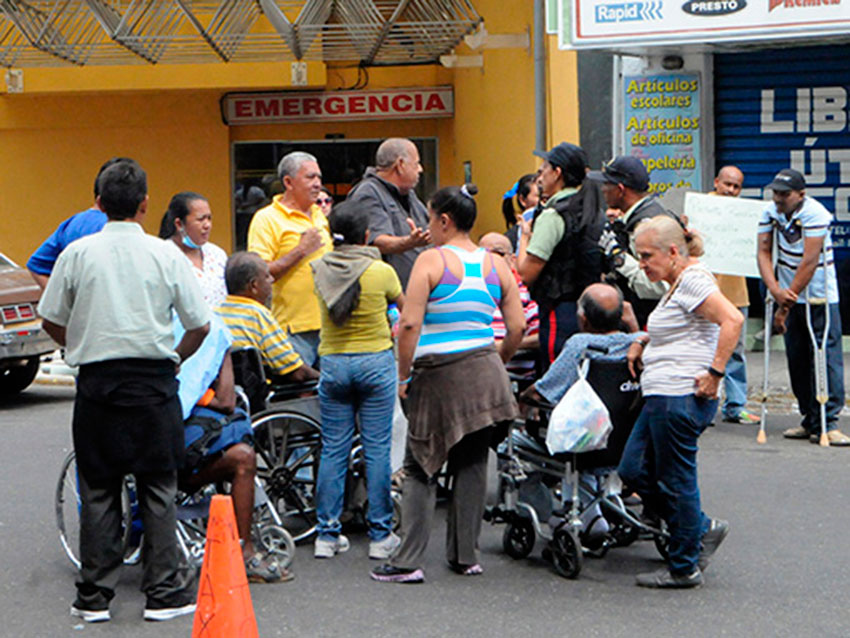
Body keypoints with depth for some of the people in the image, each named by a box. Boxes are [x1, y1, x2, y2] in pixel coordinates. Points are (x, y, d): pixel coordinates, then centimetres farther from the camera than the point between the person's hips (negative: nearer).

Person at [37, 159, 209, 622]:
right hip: (154, 382, -1)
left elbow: (51, 321, 6)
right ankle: (164, 591, 9)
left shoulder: (77, 254, -2)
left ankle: (94, 596, 11)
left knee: (97, 491, 8)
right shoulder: (165, 255, -3)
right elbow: (200, 326, -1)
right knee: (157, 488, 7)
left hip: (96, 383, 1)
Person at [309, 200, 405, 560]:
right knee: (377, 449, 3)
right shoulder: (382, 272, -8)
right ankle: (380, 535, 6)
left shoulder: (320, 270, -2)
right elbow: (403, 307, 11)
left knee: (333, 449, 7)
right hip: (376, 362, -2)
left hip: (332, 364, 3)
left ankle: (328, 534, 9)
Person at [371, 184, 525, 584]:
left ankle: (409, 561, -2)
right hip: (483, 376, 5)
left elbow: (410, 323, -16)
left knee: (420, 468, 2)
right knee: (471, 464, 11)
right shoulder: (495, 265, 7)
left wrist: (403, 375, -7)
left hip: (438, 374, -5)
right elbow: (517, 327, 5)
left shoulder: (431, 261, -8)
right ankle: (466, 557, 14)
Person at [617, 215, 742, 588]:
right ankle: (703, 529, 20)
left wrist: (714, 373, -24)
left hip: (681, 399, -11)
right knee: (634, 471, 11)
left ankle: (684, 568, 9)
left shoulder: (692, 280, -13)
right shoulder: (677, 284, 18)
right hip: (663, 398, 11)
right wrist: (643, 344, 20)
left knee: (676, 481, -2)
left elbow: (732, 320, -25)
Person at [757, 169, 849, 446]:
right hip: (789, 296, 5)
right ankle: (810, 421, 16)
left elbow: (810, 261, -22)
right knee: (796, 360, 7)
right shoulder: (770, 212, 0)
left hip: (820, 297, -5)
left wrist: (787, 301, -20)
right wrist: (775, 290, -19)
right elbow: (763, 252, -3)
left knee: (827, 357, -10)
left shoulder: (815, 214, -19)